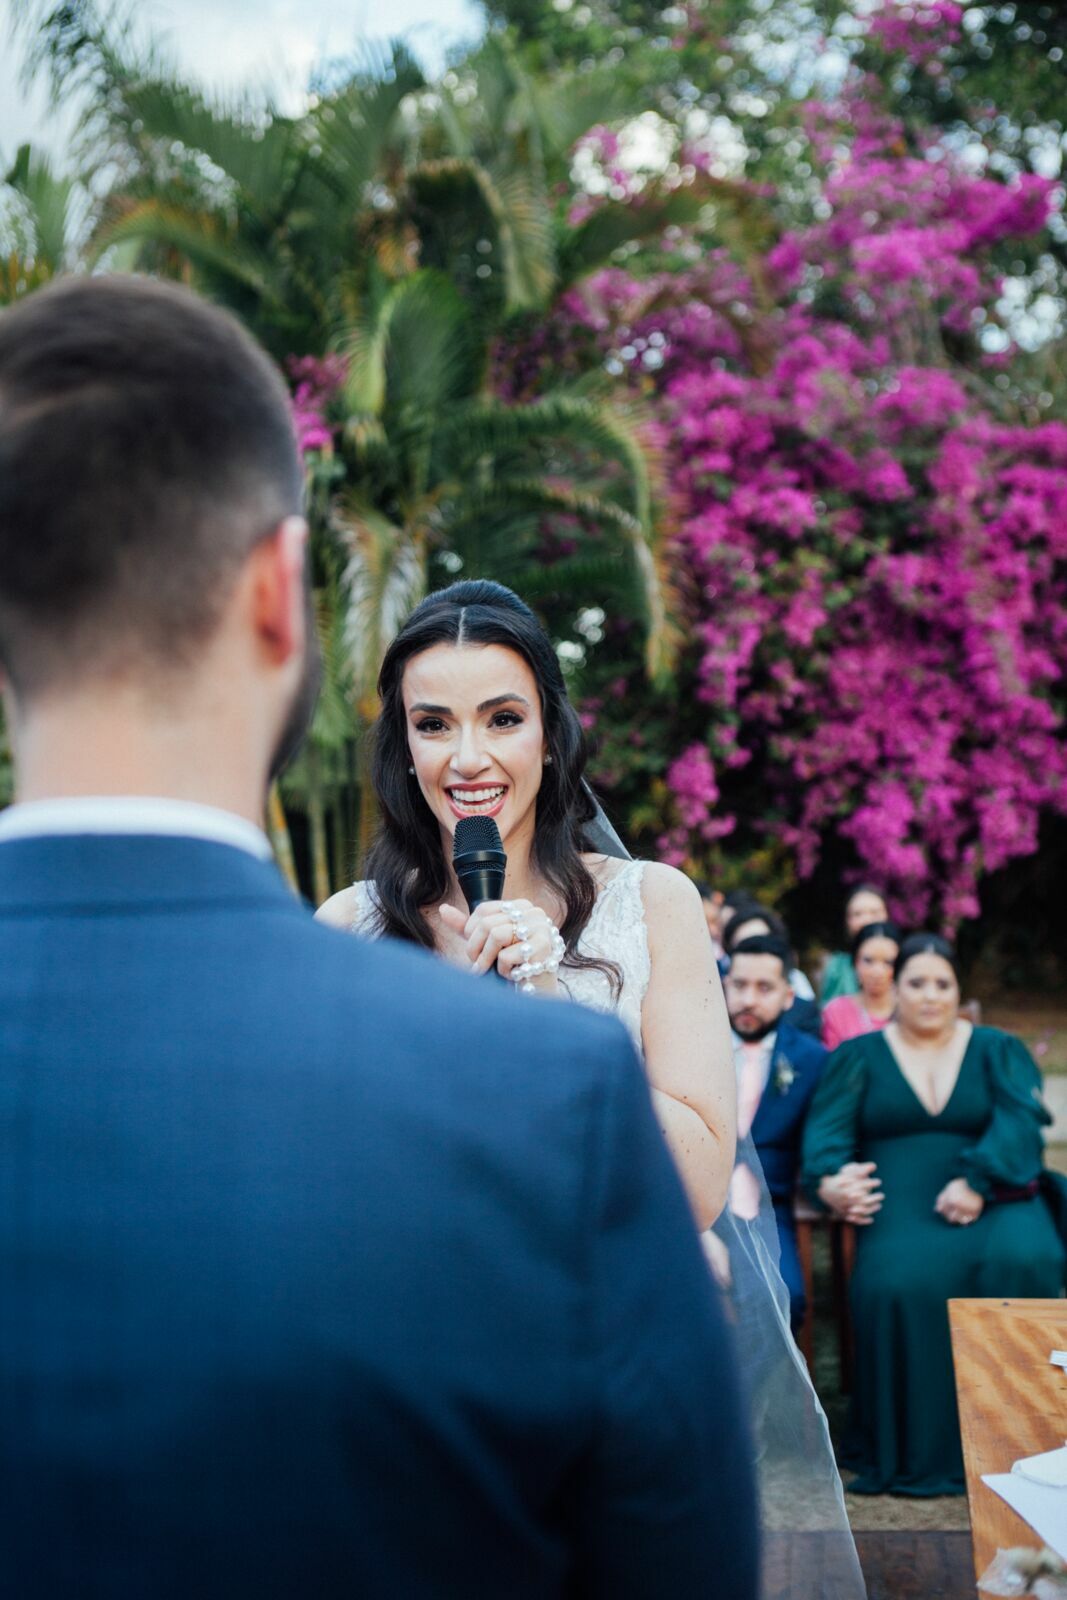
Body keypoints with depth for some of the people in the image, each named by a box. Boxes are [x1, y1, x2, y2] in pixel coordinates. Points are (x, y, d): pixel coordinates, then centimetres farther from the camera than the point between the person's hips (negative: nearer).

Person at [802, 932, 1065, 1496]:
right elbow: (827, 1130, 4)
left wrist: (977, 1182, -19)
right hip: (903, 1205, 0)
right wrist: (831, 1180, -19)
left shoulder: (998, 1050, 16)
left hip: (992, 1199, 1)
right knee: (898, 1280, -33)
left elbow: (1020, 1122, 0)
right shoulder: (859, 1057, 16)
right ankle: (910, 1451, -18)